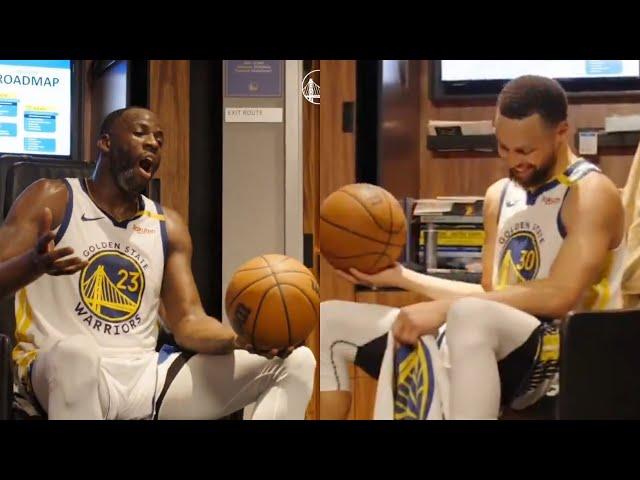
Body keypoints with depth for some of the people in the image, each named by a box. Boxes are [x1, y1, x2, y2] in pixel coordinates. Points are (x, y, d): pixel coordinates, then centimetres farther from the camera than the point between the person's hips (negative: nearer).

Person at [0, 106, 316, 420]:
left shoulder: (169, 226, 13)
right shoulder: (52, 199, 0)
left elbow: (187, 321, 7)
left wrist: (241, 339, -15)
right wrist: (35, 264, -33)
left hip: (147, 374, 6)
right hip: (63, 365, -5)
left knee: (295, 361, -3)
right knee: (75, 351, -45)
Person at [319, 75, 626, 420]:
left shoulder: (592, 193, -7)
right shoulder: (499, 195, 18)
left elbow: (559, 296, -21)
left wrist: (444, 308, -25)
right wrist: (400, 276, 13)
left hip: (562, 360, -8)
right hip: (499, 354, 8)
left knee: (469, 317, -43)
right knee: (329, 320, 5)